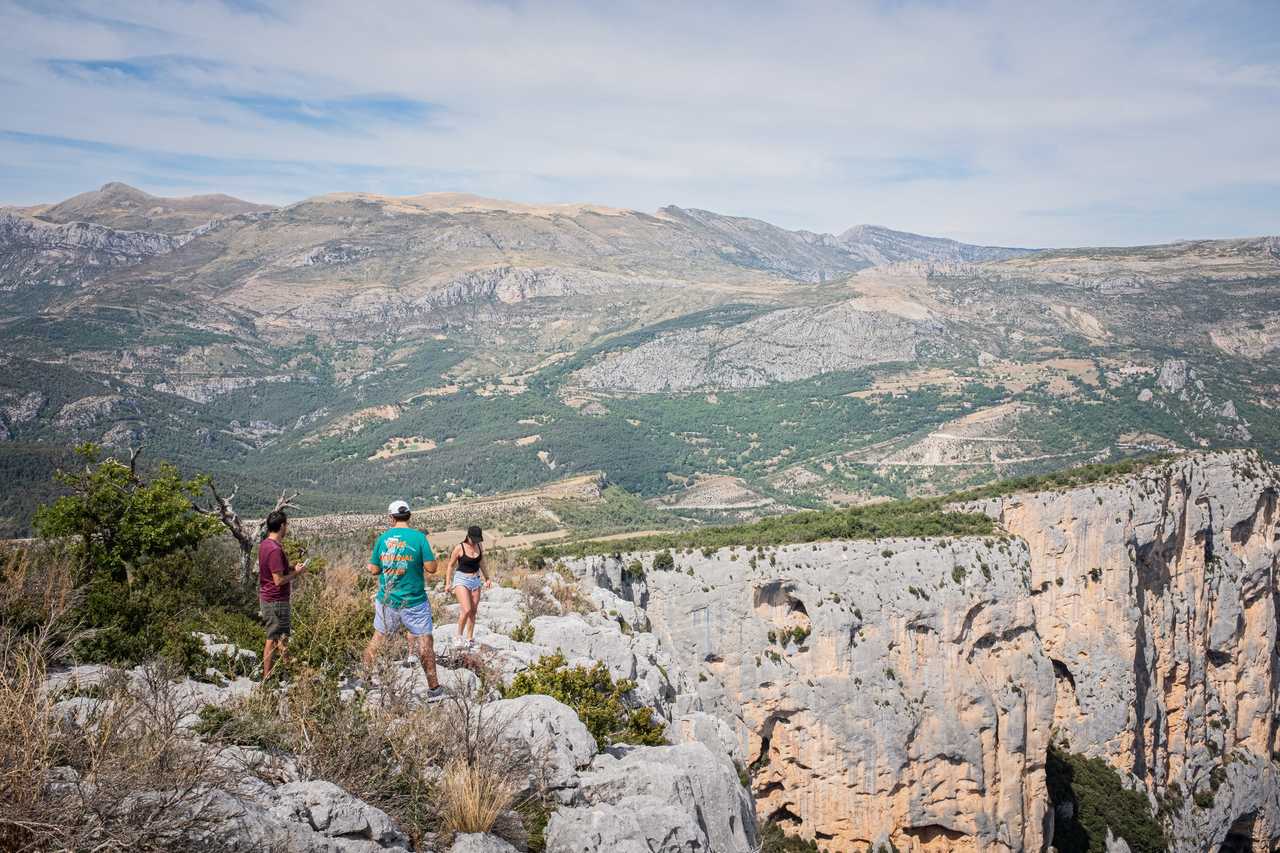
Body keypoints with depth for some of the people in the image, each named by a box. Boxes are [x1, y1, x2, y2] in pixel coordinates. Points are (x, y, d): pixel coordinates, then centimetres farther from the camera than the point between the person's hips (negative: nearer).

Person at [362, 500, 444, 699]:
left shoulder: (382, 538, 0)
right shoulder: (419, 537, -10)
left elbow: (374, 569, 6)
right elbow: (431, 568, -12)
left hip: (386, 601, 3)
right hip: (414, 602, -3)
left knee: (378, 640, 18)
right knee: (425, 643, 2)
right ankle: (433, 689, 3)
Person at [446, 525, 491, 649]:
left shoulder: (479, 546, 2)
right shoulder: (459, 548, -12)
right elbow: (451, 565, -3)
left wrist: (487, 578, 21)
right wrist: (448, 583, -7)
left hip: (476, 580, 5)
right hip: (461, 580, -5)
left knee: (473, 611, 6)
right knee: (466, 610, -17)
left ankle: (470, 639, 17)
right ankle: (459, 636, 2)